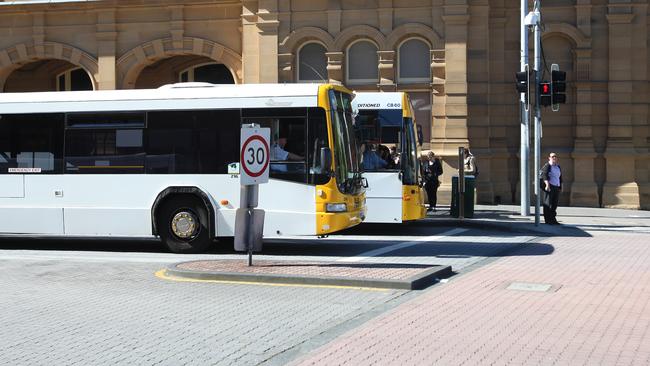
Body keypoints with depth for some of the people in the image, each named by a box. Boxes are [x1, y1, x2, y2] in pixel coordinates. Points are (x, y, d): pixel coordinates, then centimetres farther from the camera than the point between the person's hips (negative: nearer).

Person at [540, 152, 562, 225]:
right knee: (548, 204, -6)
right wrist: (547, 184, -29)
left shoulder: (558, 167, 18)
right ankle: (547, 220, -4)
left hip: (557, 187, 7)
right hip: (549, 187, -7)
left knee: (555, 204, 7)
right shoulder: (547, 166, -4)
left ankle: (553, 219, 12)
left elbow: (560, 178, 23)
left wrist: (561, 187, 17)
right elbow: (544, 175, -17)